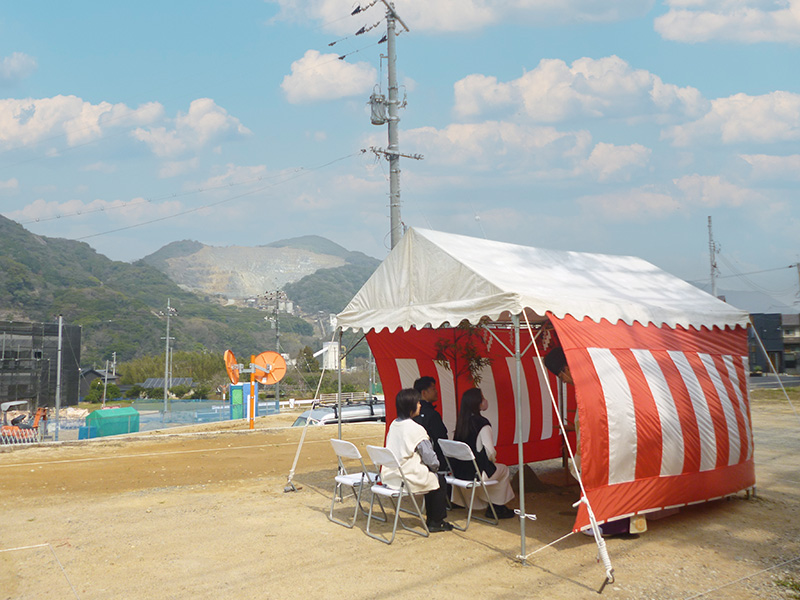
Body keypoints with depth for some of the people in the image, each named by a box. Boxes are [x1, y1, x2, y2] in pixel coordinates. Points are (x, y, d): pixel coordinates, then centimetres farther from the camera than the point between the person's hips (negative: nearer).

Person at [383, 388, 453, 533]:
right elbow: (429, 456, -14)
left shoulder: (393, 425, 6)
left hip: (390, 476, 8)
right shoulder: (416, 429, -18)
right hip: (408, 478, -8)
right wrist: (435, 466, 10)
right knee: (439, 480, 14)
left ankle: (430, 517, 33)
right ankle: (435, 522, 21)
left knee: (430, 476, 26)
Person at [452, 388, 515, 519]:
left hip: (458, 471, 6)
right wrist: (492, 459, 5)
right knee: (504, 470, 22)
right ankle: (497, 508, 29)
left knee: (493, 468, 32)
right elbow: (490, 451, -19)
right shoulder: (482, 423, -17)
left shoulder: (461, 421, 2)